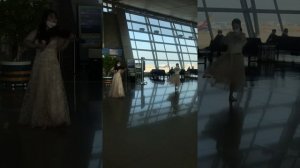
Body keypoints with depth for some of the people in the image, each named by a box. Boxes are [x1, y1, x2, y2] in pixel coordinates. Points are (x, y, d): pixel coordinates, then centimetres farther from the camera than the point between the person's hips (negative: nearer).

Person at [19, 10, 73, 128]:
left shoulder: (57, 34, 5)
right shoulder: (37, 32, 2)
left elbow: (59, 48, 10)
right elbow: (26, 41, 8)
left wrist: (68, 39, 0)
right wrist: (36, 45, -8)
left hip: (53, 65, 1)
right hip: (40, 64, -1)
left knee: (54, 91, -4)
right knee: (39, 90, 4)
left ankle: (54, 117, 3)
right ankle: (38, 118, 12)